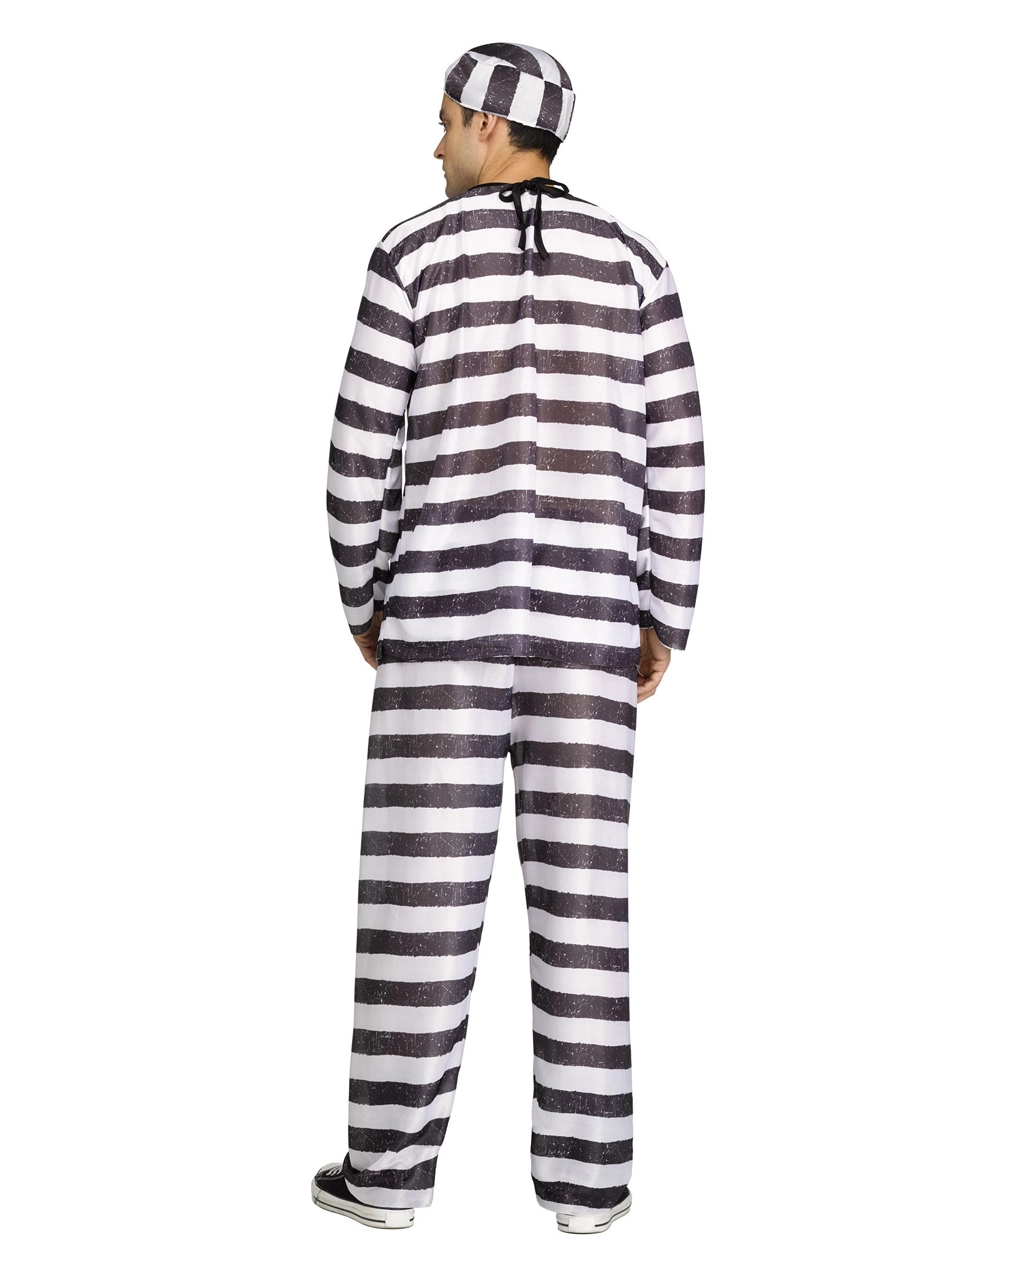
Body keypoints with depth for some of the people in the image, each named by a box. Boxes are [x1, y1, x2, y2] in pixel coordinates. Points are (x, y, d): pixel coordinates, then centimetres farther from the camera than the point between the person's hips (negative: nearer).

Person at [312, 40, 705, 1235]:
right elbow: (674, 456, 2)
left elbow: (364, 453, -3)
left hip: (450, 599, -2)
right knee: (579, 881, 5)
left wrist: (363, 596, 11)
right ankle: (585, 1172, 7)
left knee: (422, 878, 3)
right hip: (584, 608, 2)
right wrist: (667, 618, 10)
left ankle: (391, 1165, 8)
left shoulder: (416, 254, -2)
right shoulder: (631, 261, 6)